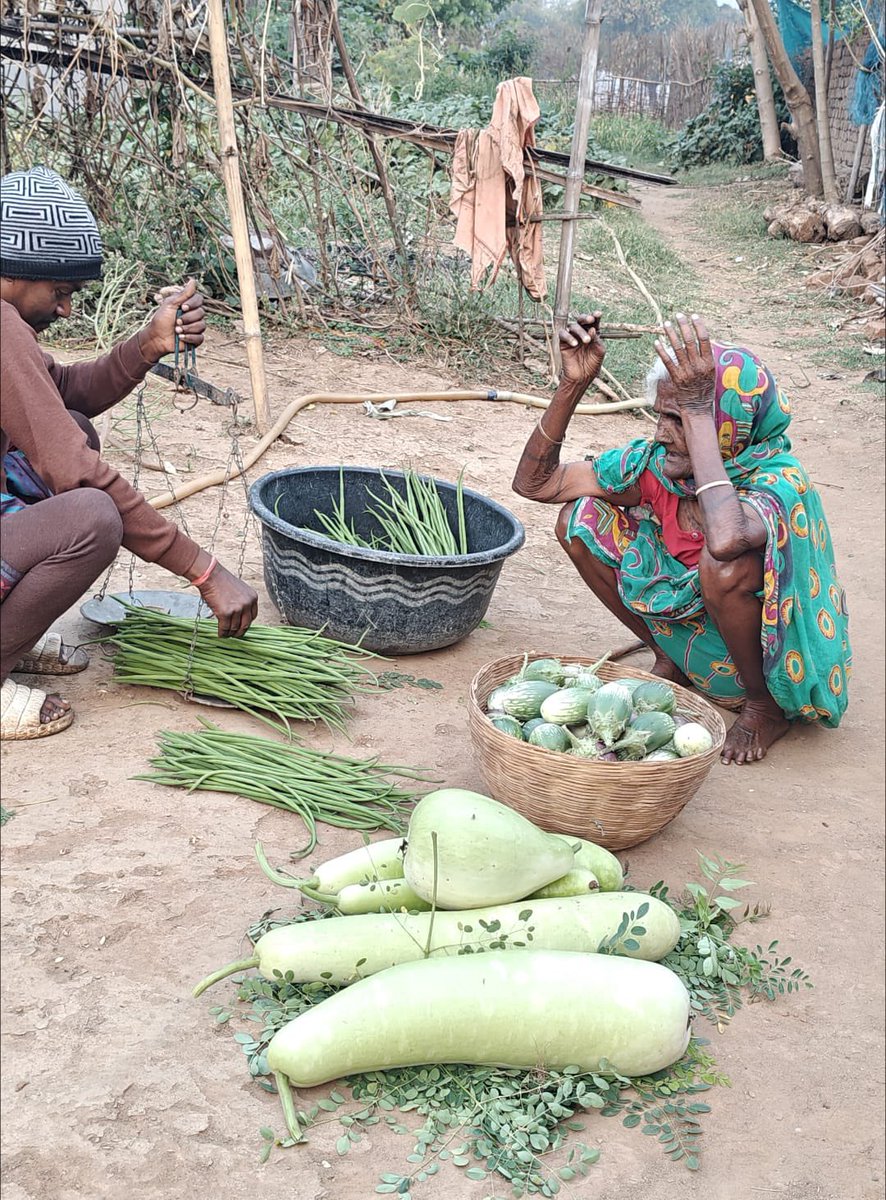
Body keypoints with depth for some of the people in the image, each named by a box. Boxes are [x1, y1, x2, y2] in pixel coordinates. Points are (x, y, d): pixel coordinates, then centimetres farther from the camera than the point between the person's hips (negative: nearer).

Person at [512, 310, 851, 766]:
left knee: (725, 563, -37)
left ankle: (767, 706, -8)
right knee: (582, 518, -8)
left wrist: (697, 410, -44)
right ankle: (670, 662, 8)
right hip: (692, 639, 6)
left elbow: (726, 539, -54)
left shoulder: (780, 483, -28)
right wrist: (574, 383, -20)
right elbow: (533, 482, -7)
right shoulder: (657, 463, -12)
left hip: (780, 658, -5)